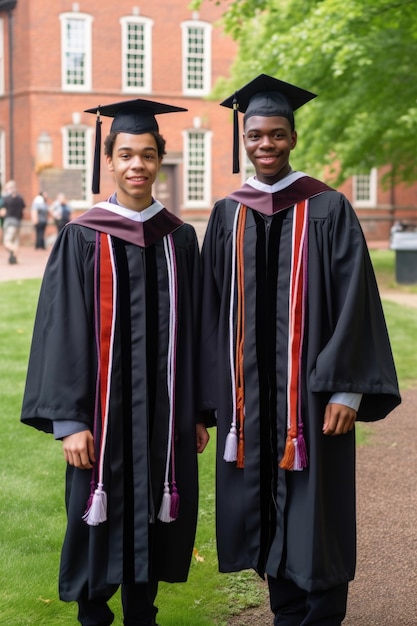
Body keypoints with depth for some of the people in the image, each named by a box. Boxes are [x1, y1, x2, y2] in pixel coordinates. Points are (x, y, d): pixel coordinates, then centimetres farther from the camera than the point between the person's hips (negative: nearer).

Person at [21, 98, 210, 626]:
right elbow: (63, 332, -6)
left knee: (153, 519, 11)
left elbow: (193, 330, 10)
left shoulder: (180, 238, 6)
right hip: (104, 408, -3)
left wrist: (197, 412, 8)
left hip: (164, 409, 3)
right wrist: (69, 420, -12)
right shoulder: (83, 238, -4)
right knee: (102, 523, 5)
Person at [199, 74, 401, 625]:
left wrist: (346, 389, -14)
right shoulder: (227, 215, 8)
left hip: (309, 392, -3)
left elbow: (355, 301, -7)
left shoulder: (328, 210, -2)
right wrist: (211, 393, 4)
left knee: (314, 516, 1)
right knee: (269, 519, 11)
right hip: (248, 394, 3)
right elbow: (212, 308, 9)